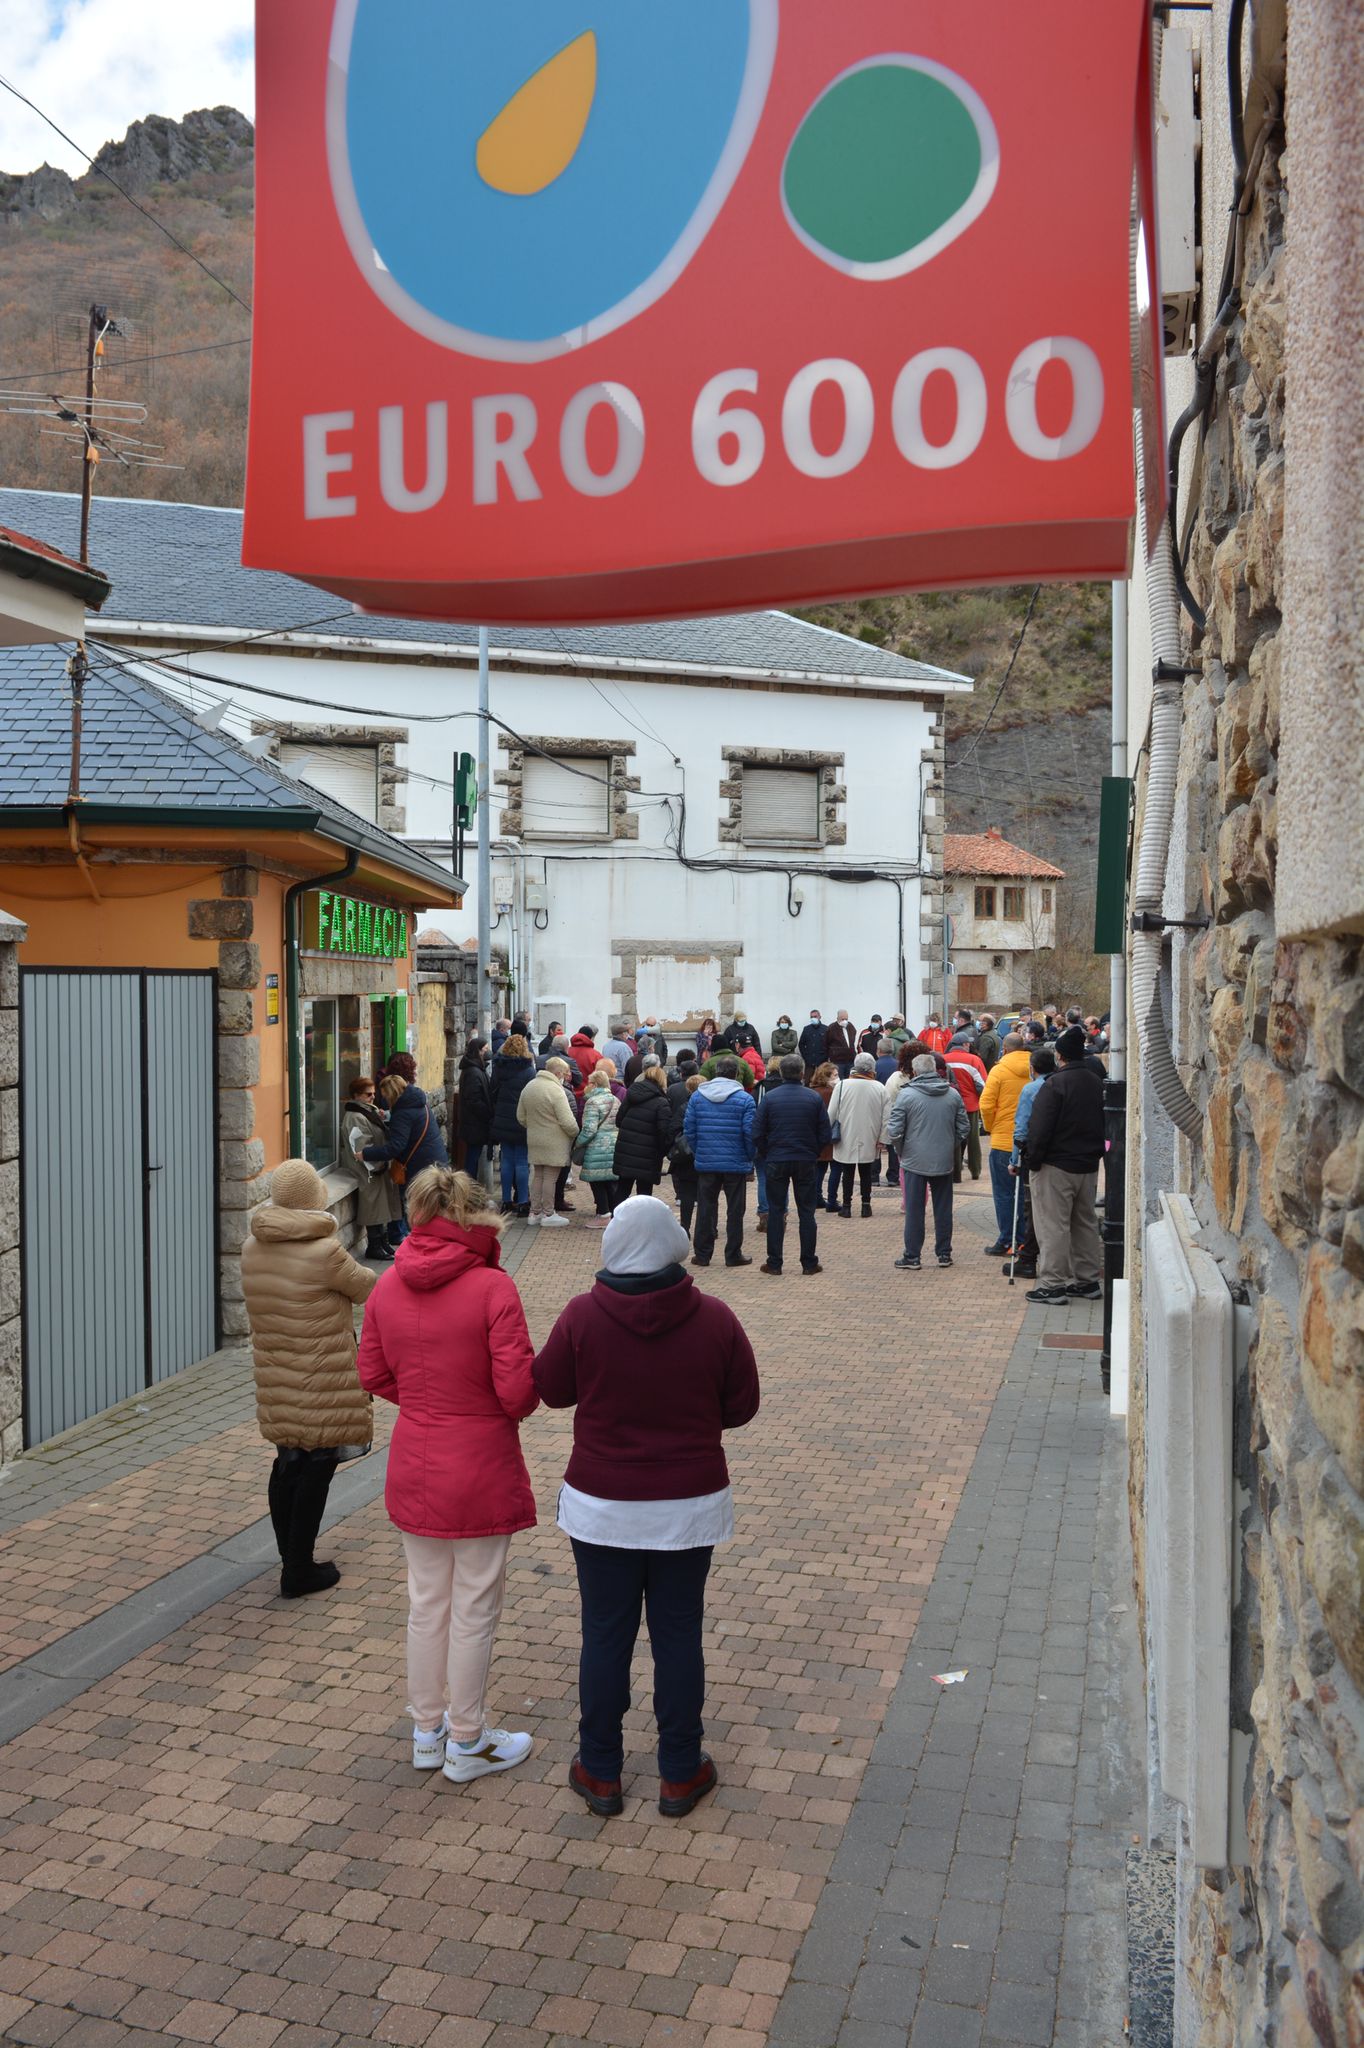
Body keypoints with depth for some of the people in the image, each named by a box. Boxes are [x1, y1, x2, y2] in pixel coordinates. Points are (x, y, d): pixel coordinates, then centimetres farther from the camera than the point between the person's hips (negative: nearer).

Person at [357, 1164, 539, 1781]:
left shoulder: (388, 1286, -4)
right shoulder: (492, 1288, -20)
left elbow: (373, 1375, 5)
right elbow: (518, 1388, -21)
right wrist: (517, 1403, 1)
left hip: (412, 1470, 5)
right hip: (480, 1473, -5)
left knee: (426, 1603, 19)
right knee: (474, 1609, 11)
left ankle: (427, 1733, 34)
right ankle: (467, 1743, 26)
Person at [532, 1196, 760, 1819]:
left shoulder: (582, 1316, -14)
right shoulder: (715, 1319, -12)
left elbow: (551, 1390, 0)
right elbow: (742, 1406, -3)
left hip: (602, 1506, 0)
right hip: (690, 1505, 1)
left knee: (605, 1637, 13)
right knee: (678, 1637, 13)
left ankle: (600, 1773, 26)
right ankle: (680, 1775, 26)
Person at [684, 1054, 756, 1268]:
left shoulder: (697, 1096, 1)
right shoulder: (744, 1099, -8)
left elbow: (688, 1130, 1)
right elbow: (750, 1133, -10)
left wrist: (697, 1154, 12)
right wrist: (750, 1158, 3)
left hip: (705, 1162, 2)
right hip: (736, 1163, -2)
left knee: (705, 1208, 11)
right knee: (735, 1210, 7)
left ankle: (702, 1254, 14)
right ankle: (733, 1255, 11)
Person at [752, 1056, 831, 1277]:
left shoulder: (769, 1097, -6)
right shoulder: (814, 1098, -5)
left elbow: (757, 1134, -5)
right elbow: (826, 1135, -3)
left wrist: (766, 1156, 9)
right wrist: (813, 1153, 12)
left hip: (776, 1161, 0)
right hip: (807, 1162, 0)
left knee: (775, 1212, 8)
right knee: (807, 1212, 8)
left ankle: (774, 1263, 8)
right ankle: (809, 1262, 10)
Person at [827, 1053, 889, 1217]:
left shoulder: (842, 1085, -10)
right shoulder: (880, 1088, -6)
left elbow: (831, 1113, -5)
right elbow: (884, 1117, -2)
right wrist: (881, 1139, 6)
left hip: (846, 1139, -1)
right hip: (869, 1141, 1)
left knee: (847, 1173, 10)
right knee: (866, 1173, 13)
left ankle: (846, 1205, 13)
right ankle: (866, 1205, 15)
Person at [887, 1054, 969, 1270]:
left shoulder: (906, 1095, -11)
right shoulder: (953, 1094, 1)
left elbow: (895, 1131, -11)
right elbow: (963, 1129, 6)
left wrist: (901, 1151, 6)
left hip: (915, 1161, -3)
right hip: (944, 1162, 3)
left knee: (914, 1210, 4)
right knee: (943, 1209, 12)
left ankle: (912, 1256, 8)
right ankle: (944, 1253, 19)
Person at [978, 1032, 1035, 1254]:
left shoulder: (999, 1070, -9)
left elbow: (986, 1105, -13)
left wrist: (991, 1127, 5)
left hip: (1004, 1141, -4)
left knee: (1004, 1194, 4)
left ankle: (1006, 1243, 6)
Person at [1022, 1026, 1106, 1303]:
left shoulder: (1056, 1083, -16)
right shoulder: (1096, 1084, 8)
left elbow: (1040, 1128, -19)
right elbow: (1103, 1124, 15)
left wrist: (1034, 1161, -8)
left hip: (1056, 1166, -8)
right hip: (1089, 1166, 8)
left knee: (1053, 1225, -3)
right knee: (1085, 1223, 16)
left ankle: (1053, 1284, -2)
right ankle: (1087, 1281, 22)